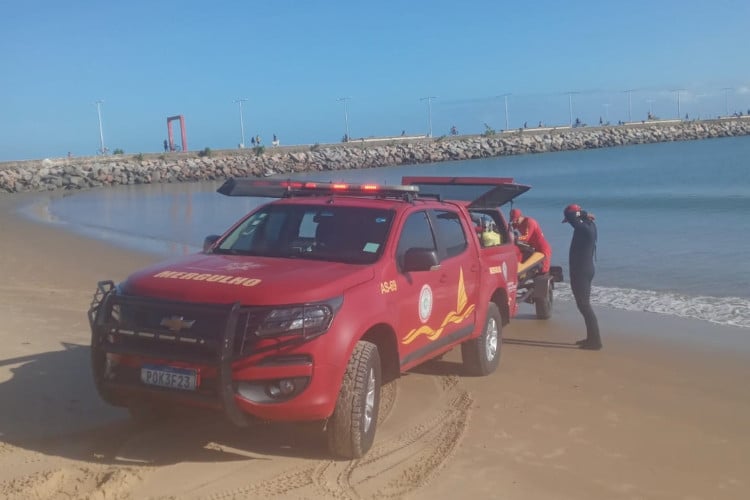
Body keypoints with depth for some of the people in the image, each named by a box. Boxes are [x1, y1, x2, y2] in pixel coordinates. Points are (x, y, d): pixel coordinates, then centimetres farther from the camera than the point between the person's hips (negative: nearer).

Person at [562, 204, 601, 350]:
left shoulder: (584, 228, -20)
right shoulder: (589, 226, 8)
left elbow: (568, 214, -23)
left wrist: (584, 214, -12)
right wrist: (585, 215, 9)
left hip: (581, 271, -10)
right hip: (585, 270, 10)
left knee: (584, 305, -6)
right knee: (584, 304, 16)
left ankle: (595, 340, -5)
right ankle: (592, 338, 22)